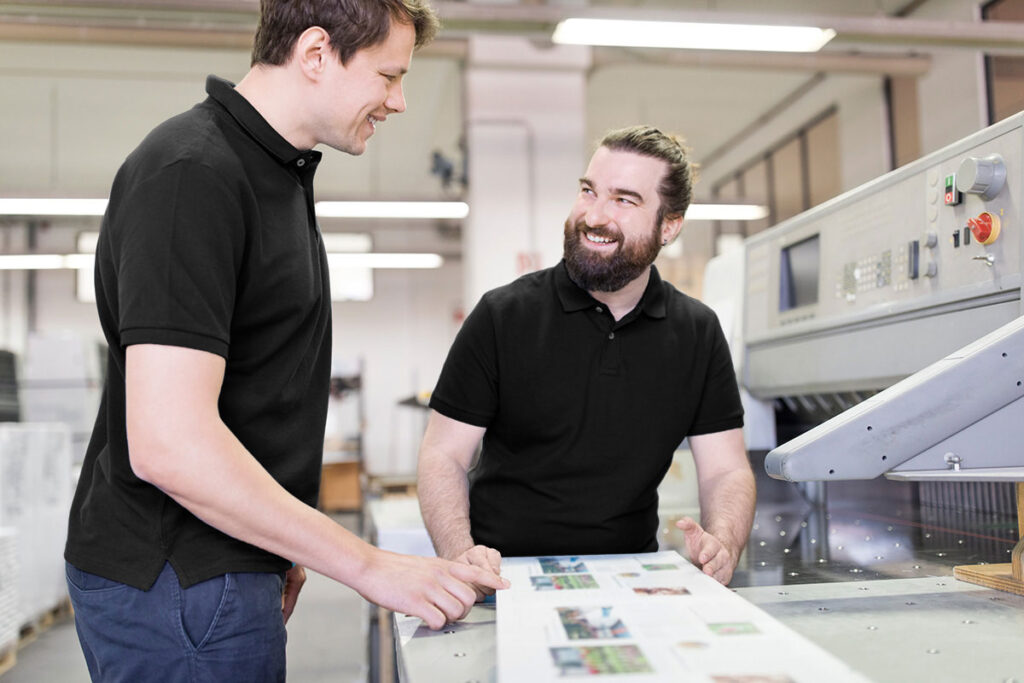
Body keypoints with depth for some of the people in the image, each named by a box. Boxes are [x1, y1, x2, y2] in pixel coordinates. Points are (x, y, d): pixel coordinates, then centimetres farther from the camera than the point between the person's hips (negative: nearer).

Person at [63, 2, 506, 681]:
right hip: (179, 582, -9)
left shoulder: (277, 171, 10)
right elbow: (169, 444, -29)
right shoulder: (192, 173, -22)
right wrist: (369, 566, -24)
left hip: (221, 565, 9)